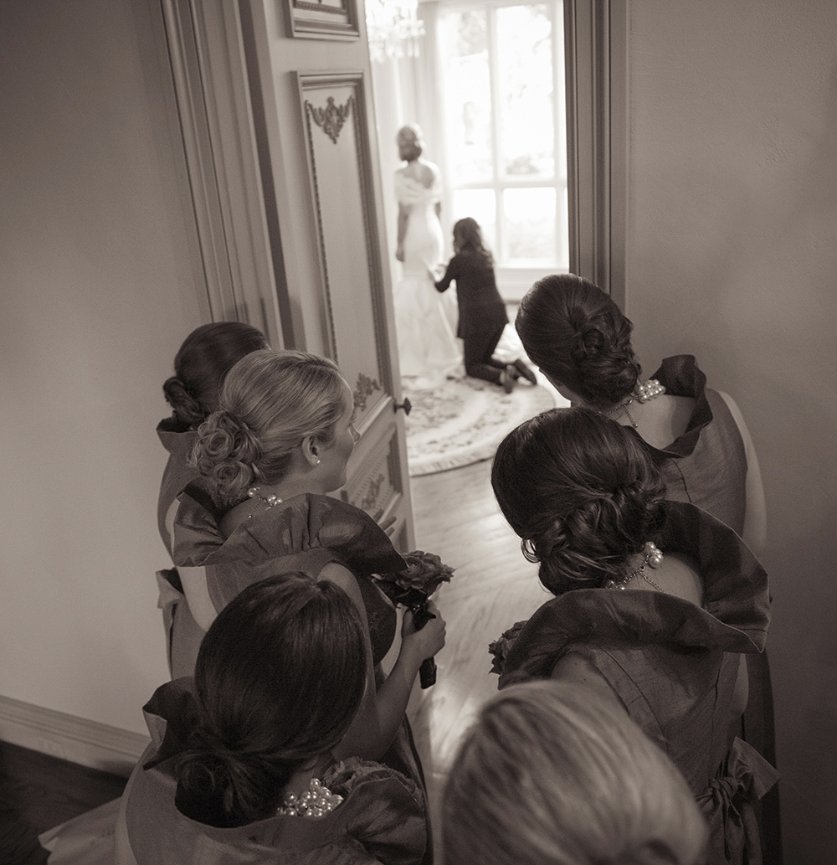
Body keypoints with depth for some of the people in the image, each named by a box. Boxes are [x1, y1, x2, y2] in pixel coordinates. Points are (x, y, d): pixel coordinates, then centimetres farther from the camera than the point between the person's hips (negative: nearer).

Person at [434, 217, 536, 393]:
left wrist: (434, 278, 30)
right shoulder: (486, 256, 11)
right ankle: (513, 367, -4)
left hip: (478, 318, -6)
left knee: (472, 366, 9)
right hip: (498, 313, 6)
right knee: (485, 358, 24)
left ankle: (501, 376, -20)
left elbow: (442, 287, 8)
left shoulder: (459, 260, -7)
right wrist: (449, 269, 39)